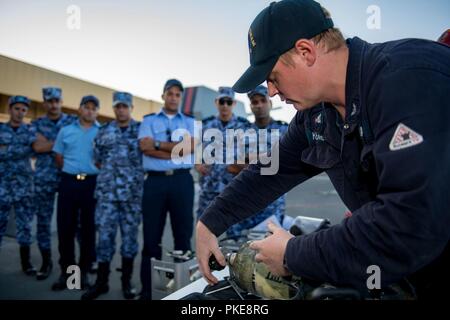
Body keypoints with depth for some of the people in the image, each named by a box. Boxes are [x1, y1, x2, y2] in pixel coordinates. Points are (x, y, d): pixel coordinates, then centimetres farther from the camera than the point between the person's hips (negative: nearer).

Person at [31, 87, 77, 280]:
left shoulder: (73, 121, 7)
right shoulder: (36, 124, 8)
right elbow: (37, 146, -9)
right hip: (44, 178, 2)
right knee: (43, 220, 7)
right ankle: (46, 262, 20)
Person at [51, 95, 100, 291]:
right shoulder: (66, 131, 11)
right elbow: (58, 157, 12)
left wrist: (96, 171, -6)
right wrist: (71, 171, 4)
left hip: (92, 183, -2)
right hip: (69, 182, 2)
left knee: (89, 229, 5)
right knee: (65, 227, 4)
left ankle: (84, 271, 18)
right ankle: (66, 271, 18)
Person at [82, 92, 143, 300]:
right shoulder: (103, 132, 10)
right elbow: (97, 160, 15)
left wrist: (135, 174, 1)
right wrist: (110, 173, 9)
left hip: (133, 192, -1)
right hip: (107, 191, 2)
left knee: (130, 235, 6)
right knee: (105, 234, 3)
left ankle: (127, 281, 19)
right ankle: (101, 281, 16)